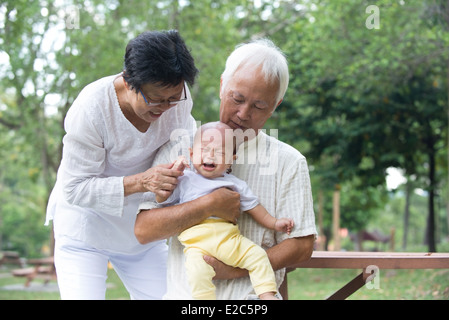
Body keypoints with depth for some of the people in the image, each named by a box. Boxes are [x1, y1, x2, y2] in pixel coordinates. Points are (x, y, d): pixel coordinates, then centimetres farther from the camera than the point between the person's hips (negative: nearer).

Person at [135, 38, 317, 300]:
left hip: (251, 295, -1)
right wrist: (210, 205, -11)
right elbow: (143, 229, 0)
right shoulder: (178, 151, 8)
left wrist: (237, 269, -7)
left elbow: (301, 246, 5)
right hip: (184, 293, 1)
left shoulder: (288, 162, 7)